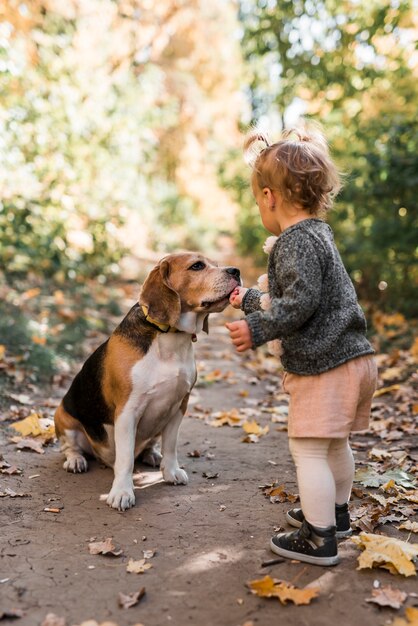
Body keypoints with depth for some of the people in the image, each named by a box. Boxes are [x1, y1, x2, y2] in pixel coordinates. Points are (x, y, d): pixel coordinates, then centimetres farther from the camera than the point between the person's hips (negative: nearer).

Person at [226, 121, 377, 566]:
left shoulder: (296, 241, -15)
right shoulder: (316, 233, 17)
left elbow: (302, 301, -25)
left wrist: (257, 330, -20)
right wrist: (251, 300, 35)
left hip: (324, 366, -11)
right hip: (350, 358, 11)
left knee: (308, 449, -3)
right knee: (334, 444, 24)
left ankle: (319, 540, 6)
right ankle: (335, 513, 41)